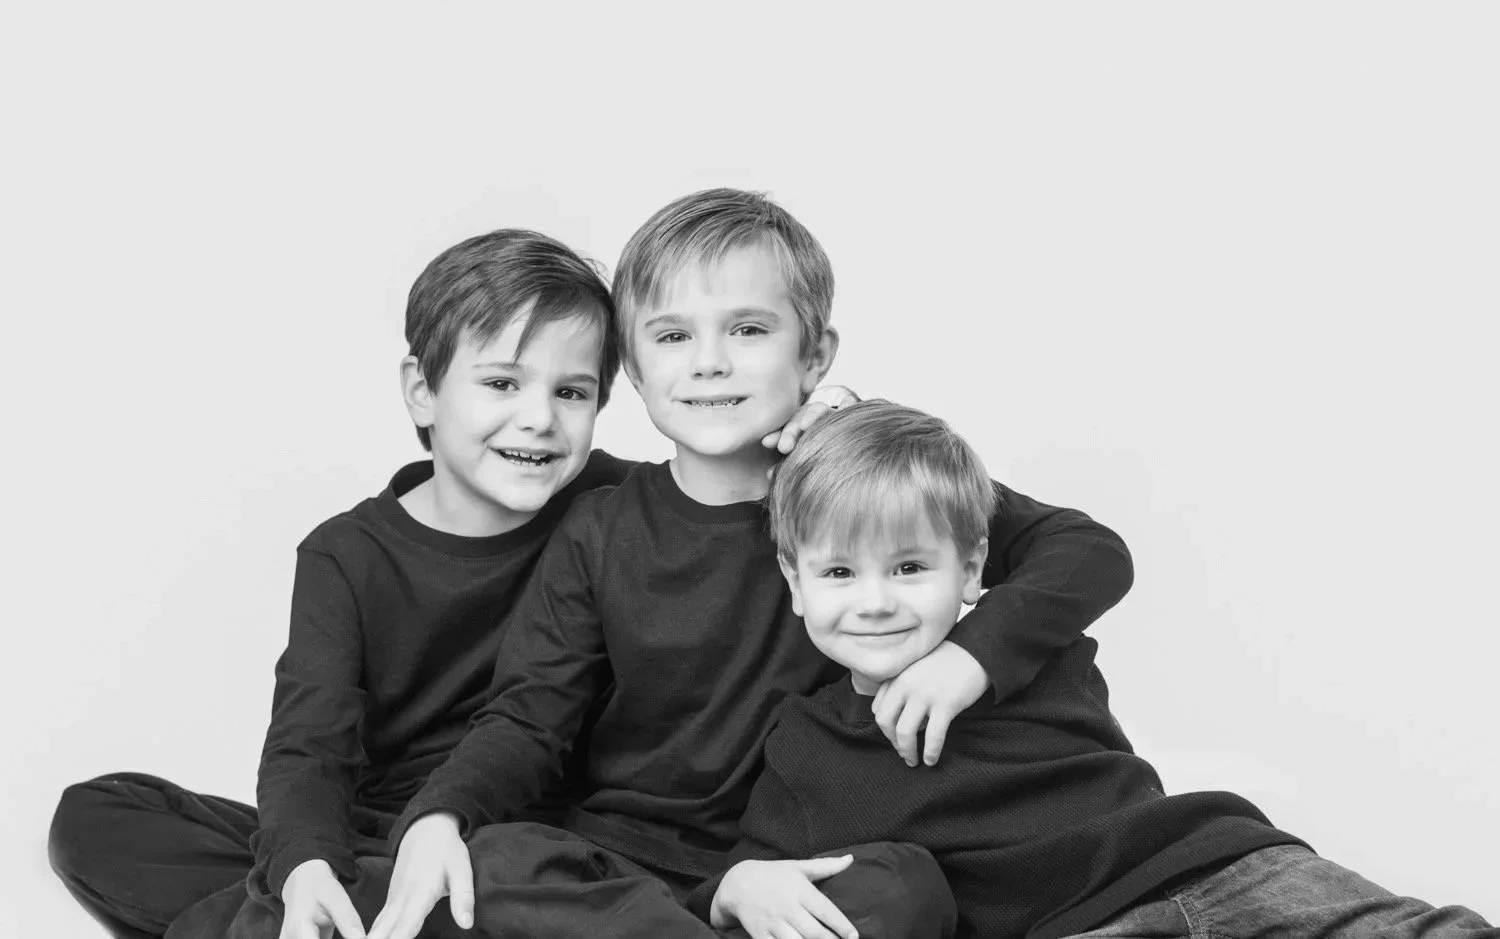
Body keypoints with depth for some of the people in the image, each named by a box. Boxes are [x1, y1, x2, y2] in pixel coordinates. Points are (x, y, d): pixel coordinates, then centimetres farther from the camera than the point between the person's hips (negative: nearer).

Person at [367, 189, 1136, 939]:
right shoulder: (600, 533, 5)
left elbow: (1093, 554, -1)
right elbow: (530, 714, 0)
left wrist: (973, 653, -20)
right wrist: (436, 818, -21)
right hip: (625, 858, 2)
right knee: (494, 865, -29)